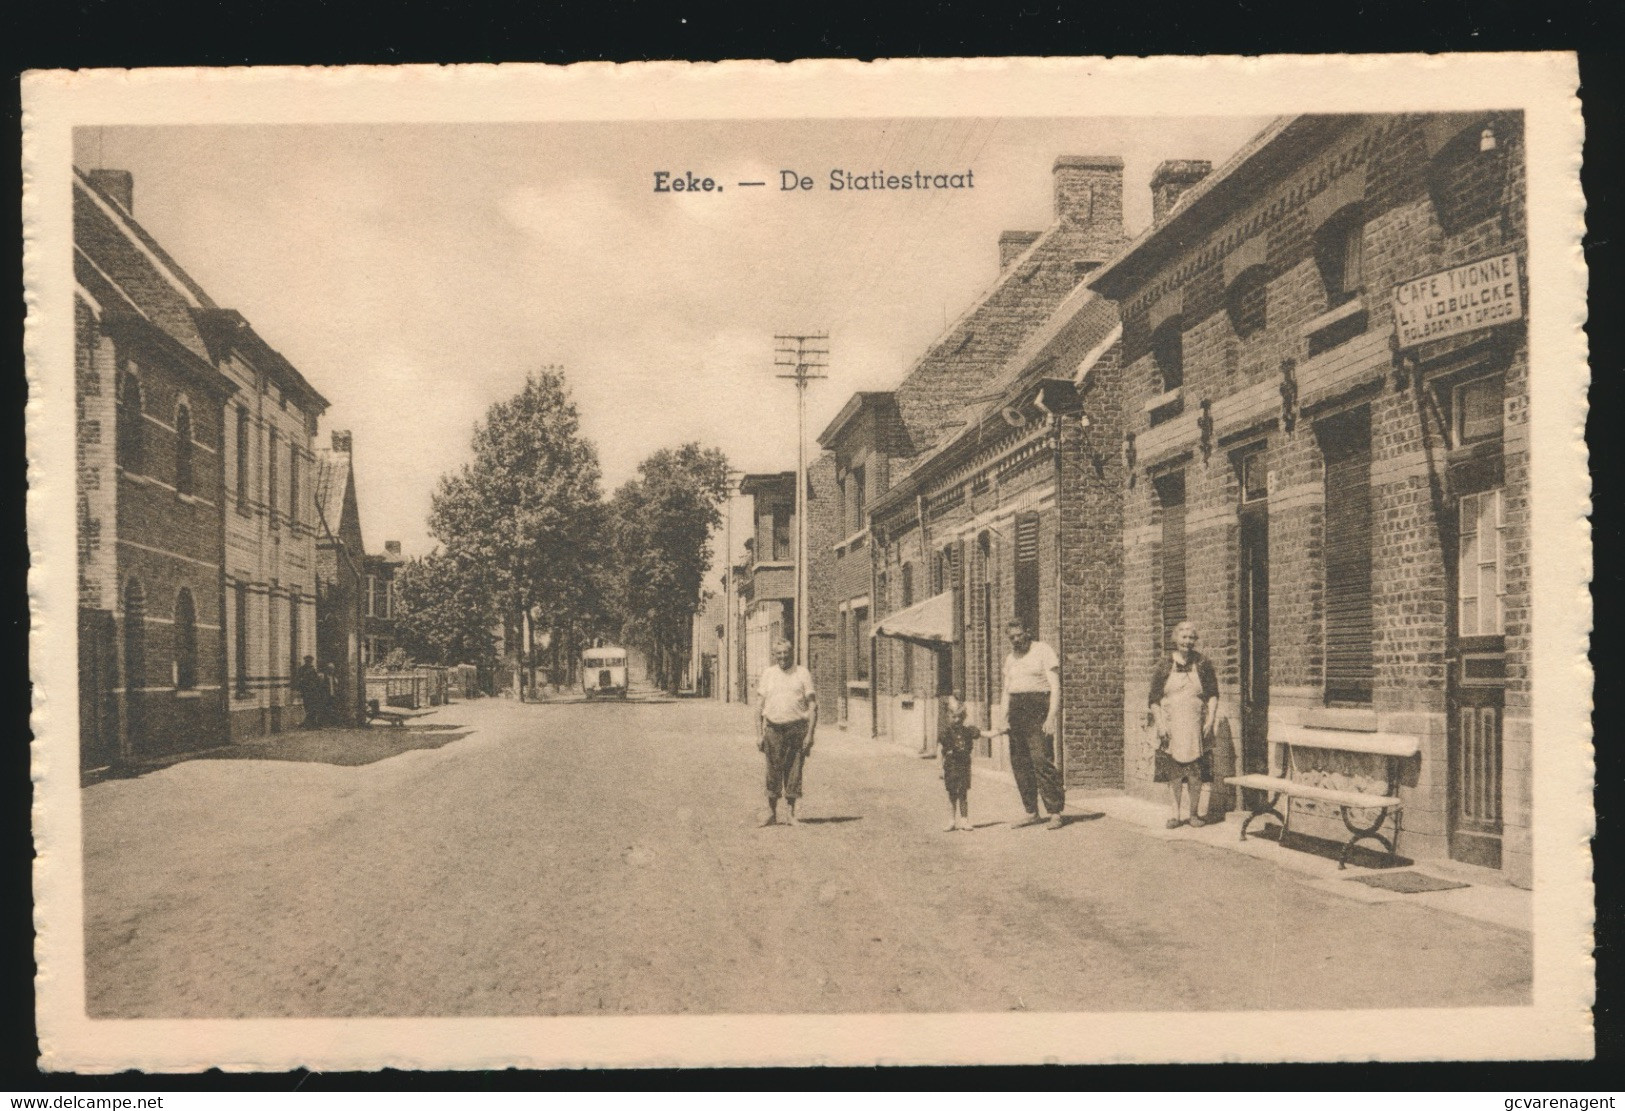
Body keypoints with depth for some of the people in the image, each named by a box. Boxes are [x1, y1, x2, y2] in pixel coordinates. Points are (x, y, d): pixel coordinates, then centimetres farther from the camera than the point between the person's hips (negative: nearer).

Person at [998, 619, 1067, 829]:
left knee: (1042, 760, -15)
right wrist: (1004, 720, 9)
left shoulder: (1043, 651, -1)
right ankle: (1032, 814, 9)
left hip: (1038, 708, -6)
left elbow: (1055, 686, -7)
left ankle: (1056, 813, -12)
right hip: (1016, 709, 6)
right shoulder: (1010, 659, 18)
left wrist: (1051, 717, -16)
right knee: (1019, 764, 2)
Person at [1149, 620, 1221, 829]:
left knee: (1196, 771, 0)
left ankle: (1195, 813, 12)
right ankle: (1176, 814, 12)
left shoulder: (1203, 663, 4)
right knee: (1174, 770, 4)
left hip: (1196, 726, 0)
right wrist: (1160, 724, -6)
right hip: (1172, 726, 0)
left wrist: (1210, 719, -4)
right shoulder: (1164, 665, 2)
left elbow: (1213, 694, 7)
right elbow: (1154, 699, 3)